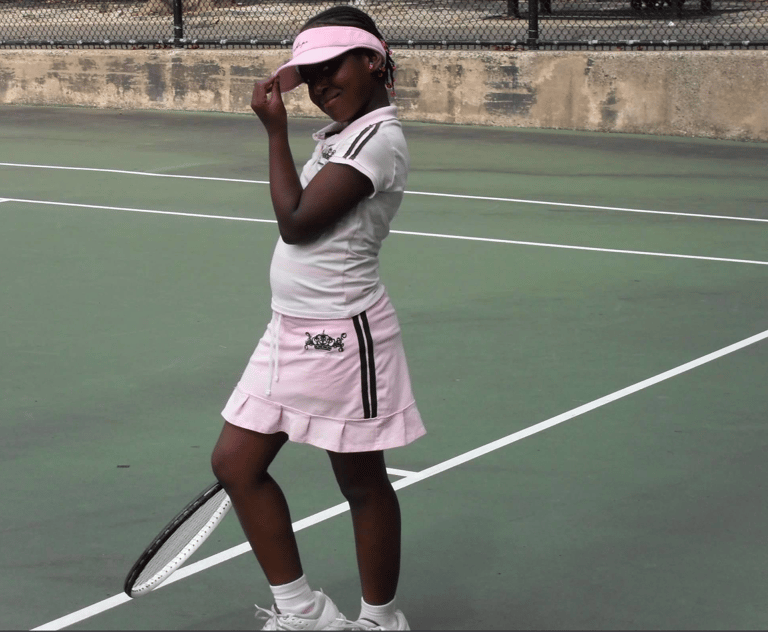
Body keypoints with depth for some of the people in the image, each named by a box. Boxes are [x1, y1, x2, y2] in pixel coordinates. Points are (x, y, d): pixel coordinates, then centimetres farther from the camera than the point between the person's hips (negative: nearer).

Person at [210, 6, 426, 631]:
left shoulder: (380, 138, -16)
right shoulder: (338, 137, 14)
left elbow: (297, 222, -20)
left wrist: (275, 129, -13)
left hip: (341, 336, -9)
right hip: (291, 330, 9)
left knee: (362, 482, 5)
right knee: (234, 461, 8)